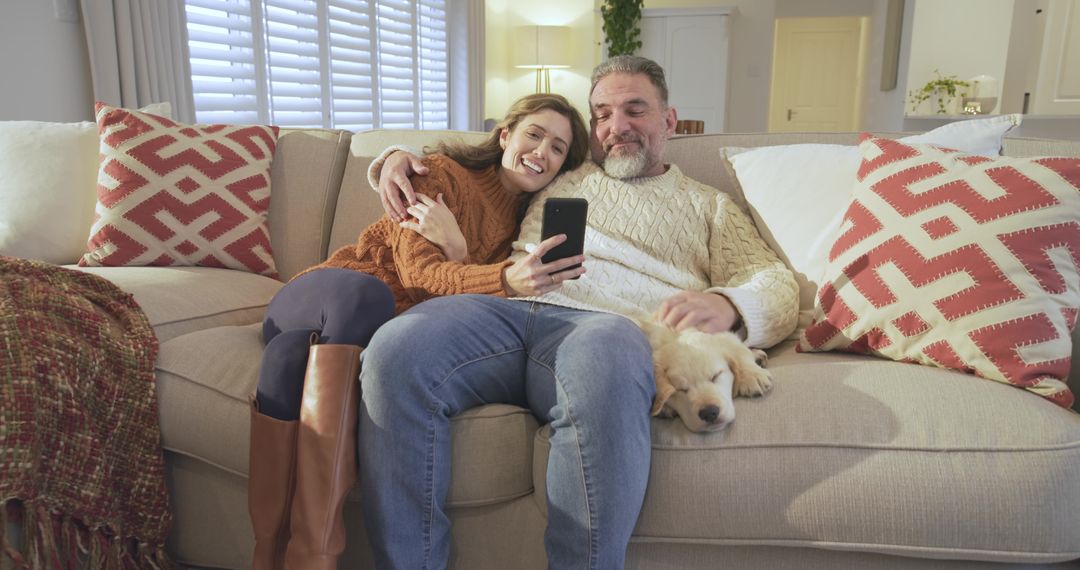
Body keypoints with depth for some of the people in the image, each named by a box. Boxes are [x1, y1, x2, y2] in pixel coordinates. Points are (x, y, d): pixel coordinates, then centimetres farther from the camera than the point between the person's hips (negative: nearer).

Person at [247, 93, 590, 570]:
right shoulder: (441, 173, 0)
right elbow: (418, 272, -15)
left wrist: (456, 247, -17)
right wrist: (506, 280, -32)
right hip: (325, 293, -2)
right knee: (362, 291, -39)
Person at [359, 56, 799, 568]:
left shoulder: (707, 205, 27)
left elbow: (776, 286, 14)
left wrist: (726, 305, -11)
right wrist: (398, 157, 23)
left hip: (605, 324, -2)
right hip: (505, 309, 3)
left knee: (603, 363, -40)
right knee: (394, 352, -28)